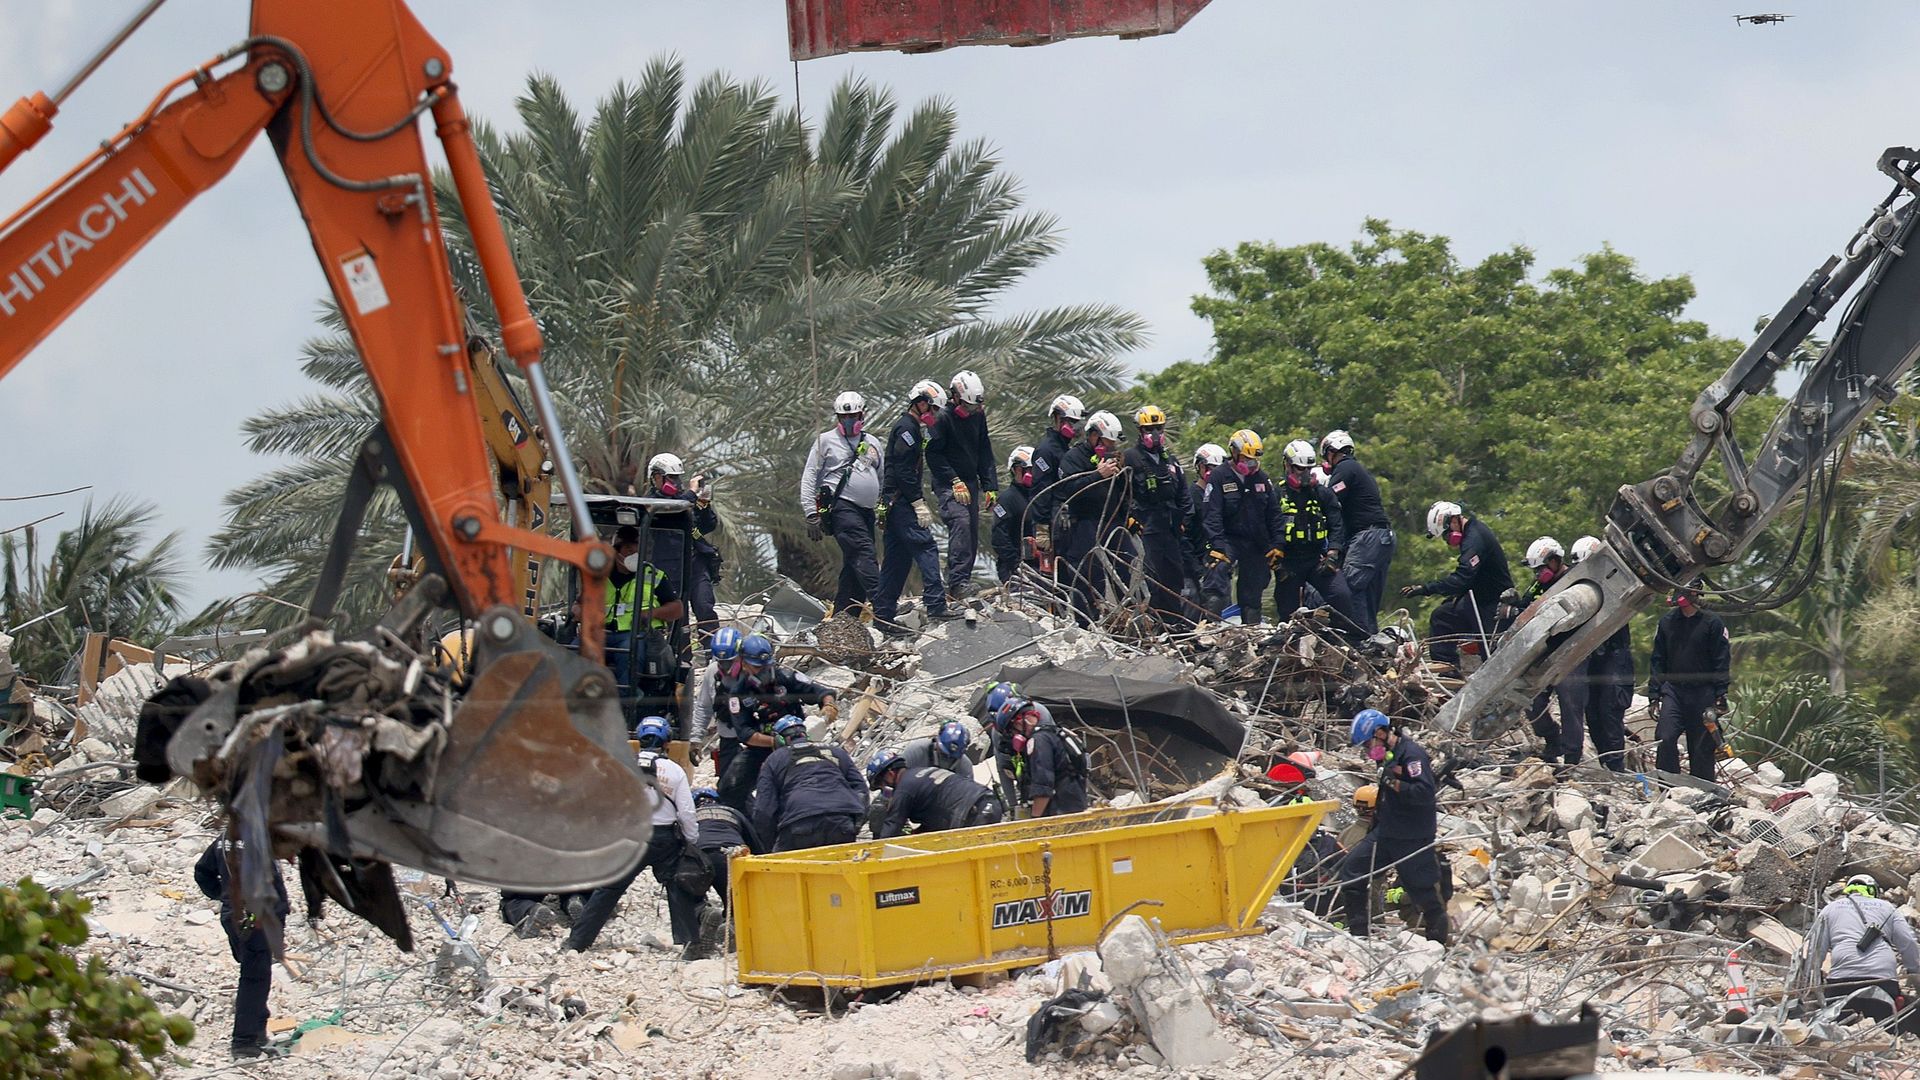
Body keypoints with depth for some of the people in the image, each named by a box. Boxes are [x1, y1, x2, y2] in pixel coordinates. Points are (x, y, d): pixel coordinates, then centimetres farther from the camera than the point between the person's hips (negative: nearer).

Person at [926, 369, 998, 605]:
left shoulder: (978, 416, 10)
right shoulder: (943, 418, -11)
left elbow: (984, 453, 17)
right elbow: (934, 455, -12)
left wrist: (990, 486, 11)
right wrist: (955, 481, -18)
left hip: (971, 483, 7)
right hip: (948, 484, -7)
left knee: (972, 534, 3)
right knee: (960, 522, -25)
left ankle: (963, 587, 8)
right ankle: (957, 586, -34)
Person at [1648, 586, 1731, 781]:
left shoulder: (1712, 623, 0)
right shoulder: (1667, 622, 10)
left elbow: (1722, 661, 0)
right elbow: (1657, 660, 13)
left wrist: (1721, 695, -7)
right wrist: (1653, 693, 5)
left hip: (1703, 694, -2)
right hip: (1672, 690, 2)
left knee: (1702, 746, 1)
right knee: (1665, 739, -15)